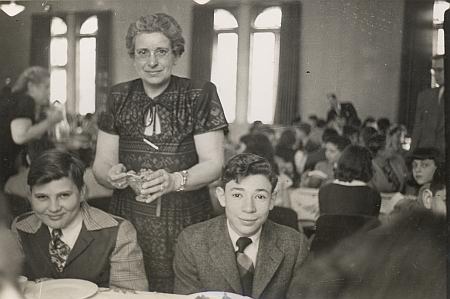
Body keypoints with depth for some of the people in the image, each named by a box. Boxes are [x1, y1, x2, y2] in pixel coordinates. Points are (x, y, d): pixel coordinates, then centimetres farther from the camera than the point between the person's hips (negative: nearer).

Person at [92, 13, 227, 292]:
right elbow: (102, 162, 7)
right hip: (128, 221, 2)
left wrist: (175, 180, -24)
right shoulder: (119, 97, 6)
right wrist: (111, 174, -15)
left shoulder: (200, 94, -3)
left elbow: (214, 163, -6)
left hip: (186, 225, -2)